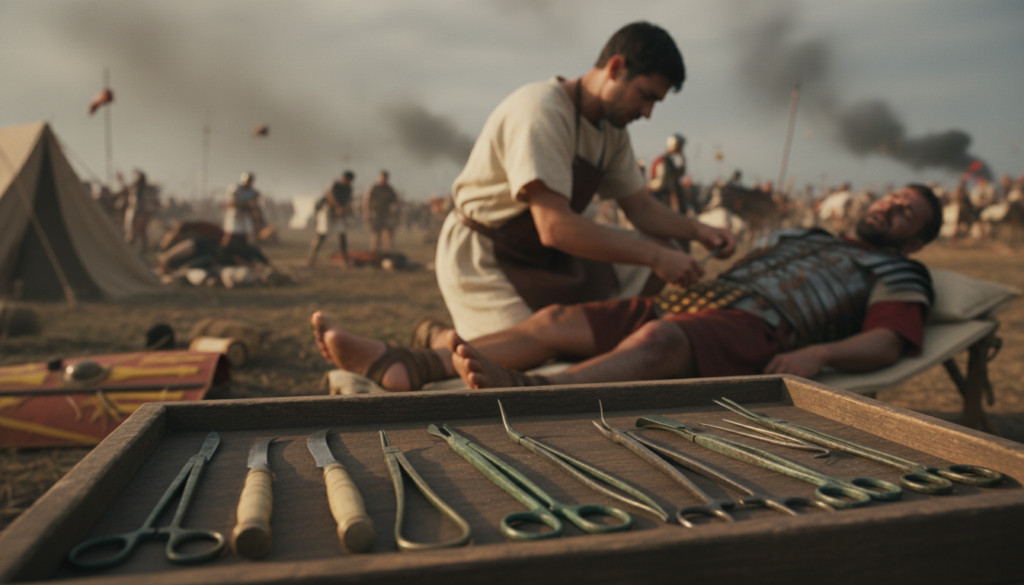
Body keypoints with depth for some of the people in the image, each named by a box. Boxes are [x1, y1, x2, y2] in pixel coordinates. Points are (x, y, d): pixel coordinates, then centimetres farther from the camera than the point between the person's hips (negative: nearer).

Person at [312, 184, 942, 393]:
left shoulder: (901, 273, 19)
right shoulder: (800, 234, 37)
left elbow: (887, 342, 2)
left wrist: (819, 351, -17)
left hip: (754, 332, -6)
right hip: (688, 301, 6)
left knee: (656, 341, -40)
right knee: (560, 320, -14)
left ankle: (525, 390, -64)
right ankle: (404, 367, -26)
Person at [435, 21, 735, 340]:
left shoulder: (611, 130, 2)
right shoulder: (540, 111, -27)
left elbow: (641, 207, 11)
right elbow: (555, 227, -36)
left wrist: (698, 231, -8)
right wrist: (656, 256, -32)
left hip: (547, 254, 9)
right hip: (482, 260, -8)